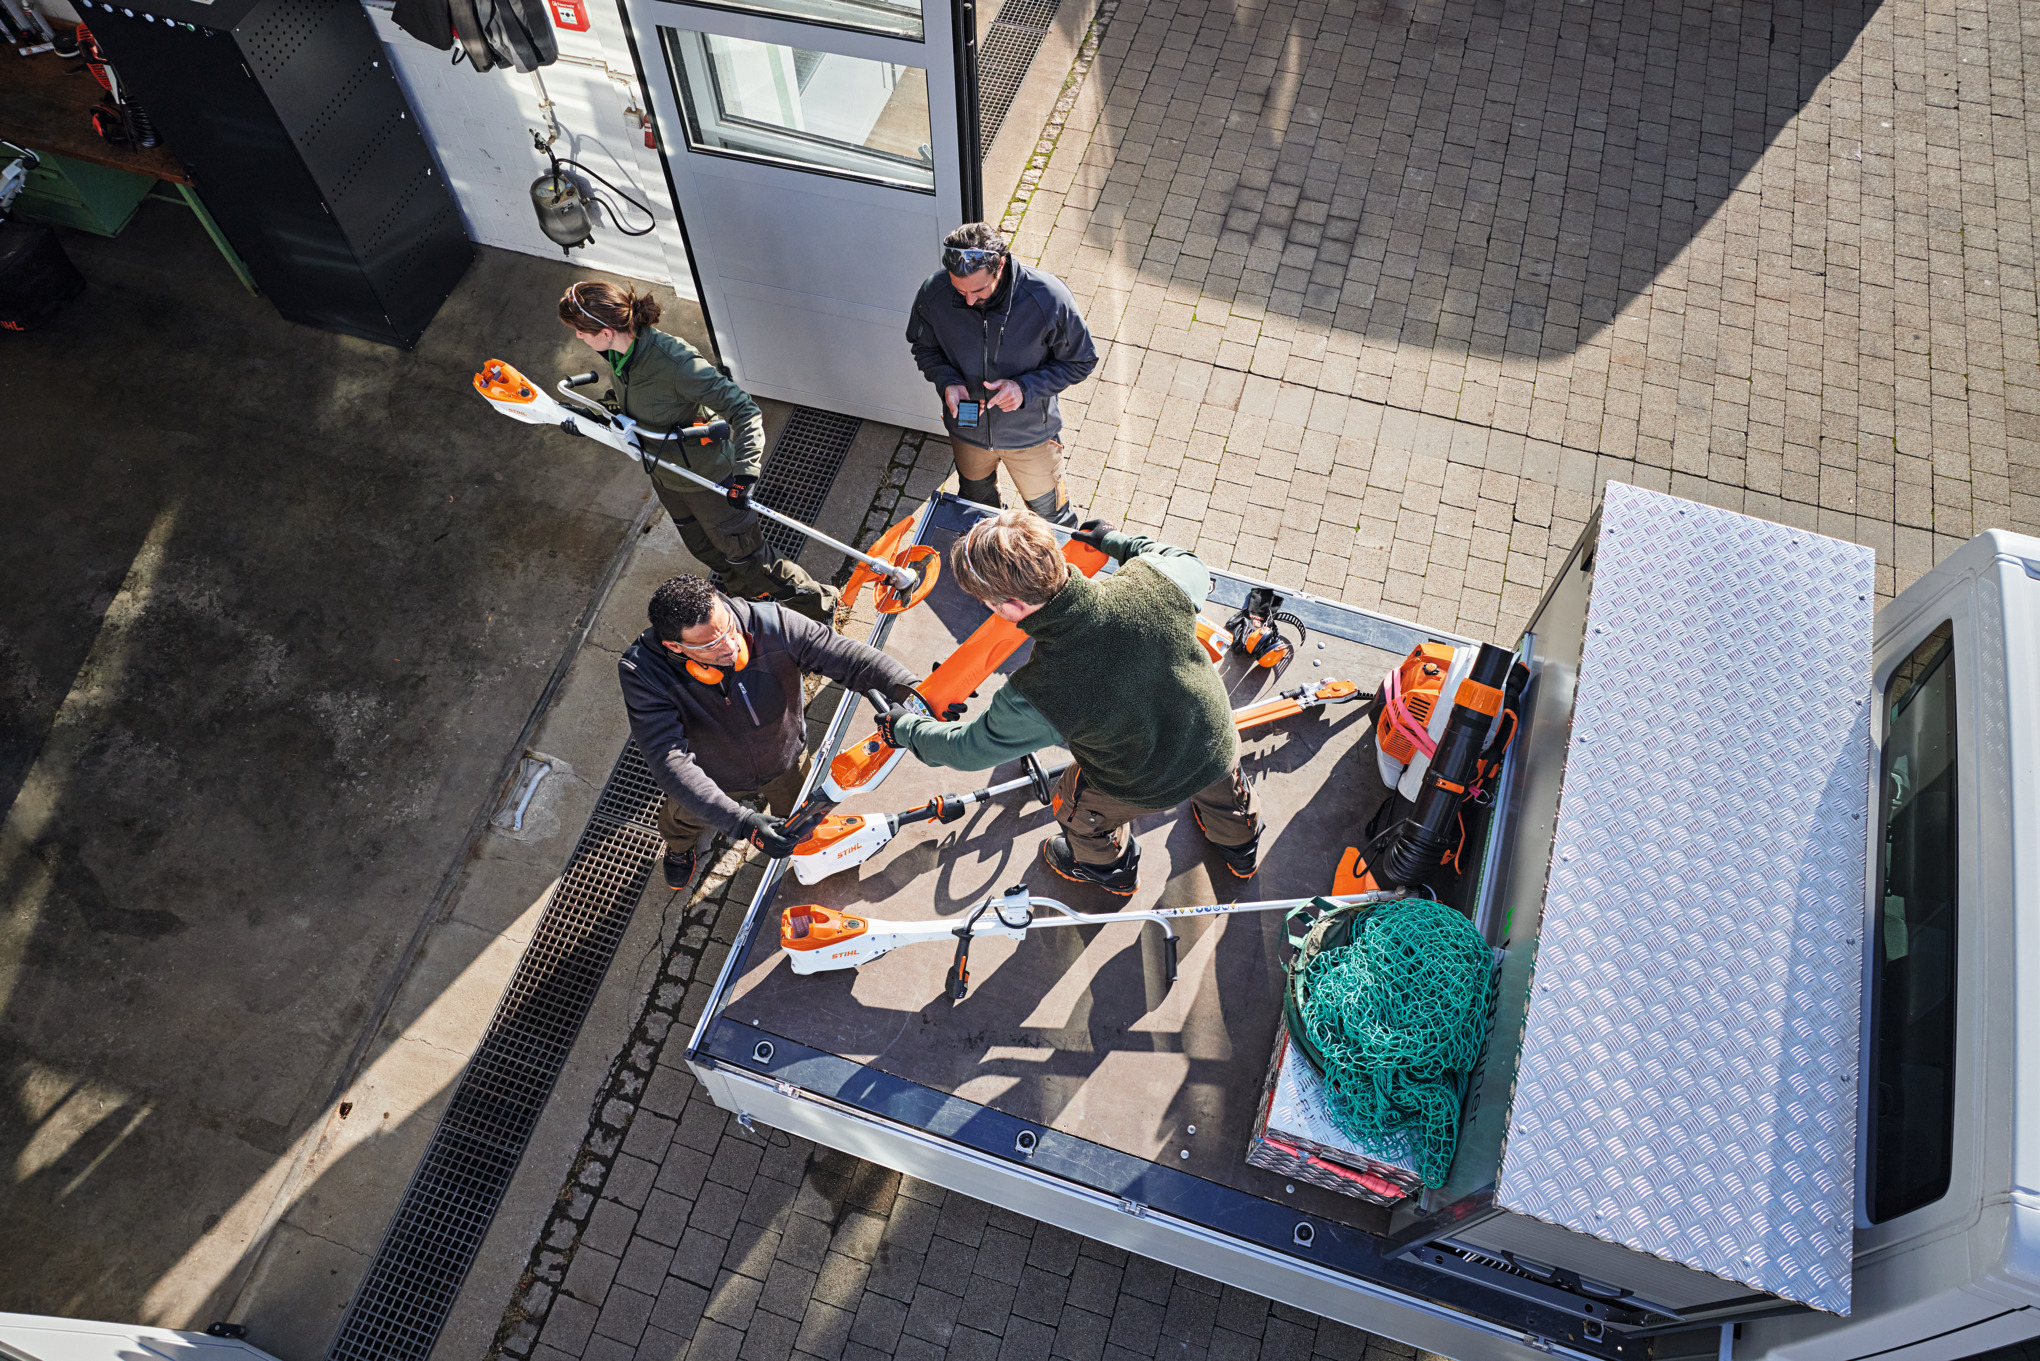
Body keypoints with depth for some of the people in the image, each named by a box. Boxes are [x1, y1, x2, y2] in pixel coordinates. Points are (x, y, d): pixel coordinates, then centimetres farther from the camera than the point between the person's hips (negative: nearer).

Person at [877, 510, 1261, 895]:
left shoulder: (1035, 698, -39)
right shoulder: (1150, 582, -33)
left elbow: (968, 749, -18)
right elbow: (1192, 566, -6)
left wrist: (905, 728, 1)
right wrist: (1114, 540, 6)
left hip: (1145, 790, -3)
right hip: (1218, 747, 4)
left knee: (1077, 807, 31)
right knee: (1222, 790, 39)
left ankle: (1108, 868, 62)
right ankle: (1241, 847, 71)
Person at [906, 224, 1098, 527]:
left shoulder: (1048, 298, -31)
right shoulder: (933, 294, -24)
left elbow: (1081, 361, -17)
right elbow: (924, 347, -3)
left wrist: (1026, 388, -31)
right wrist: (947, 382, -24)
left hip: (1031, 432, -2)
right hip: (966, 429, 3)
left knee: (1047, 509, 20)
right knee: (976, 502, 31)